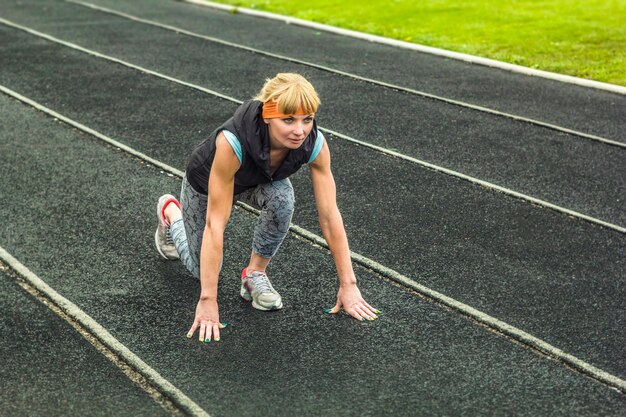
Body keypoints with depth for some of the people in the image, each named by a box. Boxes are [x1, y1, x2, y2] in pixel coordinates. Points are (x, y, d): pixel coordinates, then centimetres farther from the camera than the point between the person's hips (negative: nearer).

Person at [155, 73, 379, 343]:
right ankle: (170, 211, 39)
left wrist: (348, 285, -28)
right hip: (206, 181, -2)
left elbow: (330, 216, -28)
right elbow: (215, 225, -42)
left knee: (281, 199, -33)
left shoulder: (314, 144, -34)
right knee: (203, 270, 11)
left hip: (260, 182, 2)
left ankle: (255, 273, -8)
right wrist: (208, 301, -42)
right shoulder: (233, 141, -45)